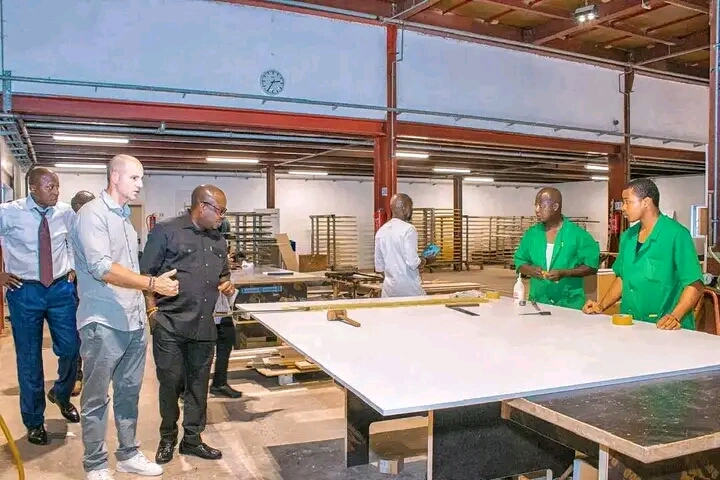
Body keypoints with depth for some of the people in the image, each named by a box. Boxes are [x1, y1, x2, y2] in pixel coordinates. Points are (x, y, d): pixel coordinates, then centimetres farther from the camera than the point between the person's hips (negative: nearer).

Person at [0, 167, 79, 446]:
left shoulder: (65, 213, -2)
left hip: (61, 288, 2)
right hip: (24, 291, -2)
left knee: (70, 349, 6)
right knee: (29, 359, 7)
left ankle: (61, 395, 37)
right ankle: (34, 421, 24)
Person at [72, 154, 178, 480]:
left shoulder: (125, 215, 14)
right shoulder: (92, 214, -12)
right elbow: (102, 268, -22)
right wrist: (152, 283, -24)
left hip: (134, 321, 8)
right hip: (103, 324, -8)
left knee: (129, 391, 16)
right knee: (96, 398, 6)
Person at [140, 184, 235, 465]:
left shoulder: (218, 240, 13)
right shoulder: (166, 231, -6)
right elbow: (146, 273, -6)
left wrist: (226, 284, 3)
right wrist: (153, 309, -11)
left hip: (204, 326, 6)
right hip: (170, 325, -5)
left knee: (198, 385, 11)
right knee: (170, 383, 4)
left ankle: (192, 439, 25)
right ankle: (167, 438, 25)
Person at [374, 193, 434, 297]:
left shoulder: (381, 231, 6)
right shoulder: (408, 229, -13)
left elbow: (379, 267, 11)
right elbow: (413, 262, -18)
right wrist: (426, 260, 1)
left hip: (389, 288, 6)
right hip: (409, 287, -6)